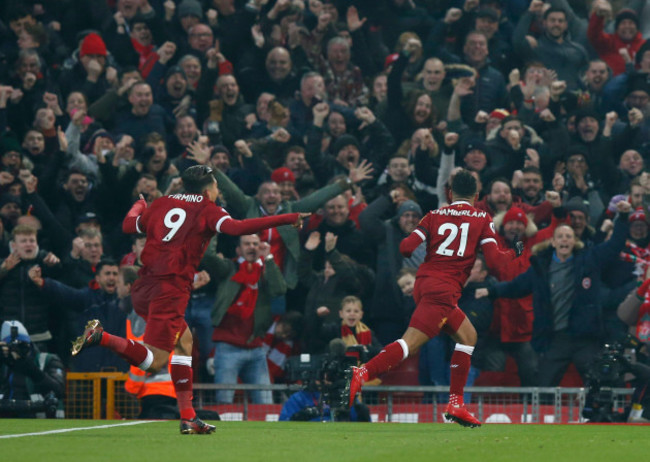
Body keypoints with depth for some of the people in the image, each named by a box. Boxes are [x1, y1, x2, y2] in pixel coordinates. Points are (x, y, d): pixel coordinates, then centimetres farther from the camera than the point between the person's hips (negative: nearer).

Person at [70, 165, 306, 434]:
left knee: (185, 342, 21)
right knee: (154, 362, -7)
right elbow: (237, 228, -17)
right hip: (171, 289, -8)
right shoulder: (206, 209, 0)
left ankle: (188, 417, 17)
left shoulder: (162, 203, 16)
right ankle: (101, 338, -25)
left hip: (144, 287, 8)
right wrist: (287, 219, -17)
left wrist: (139, 204, 49)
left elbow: (129, 226, 26)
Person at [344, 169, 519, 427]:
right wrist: (514, 254, 17)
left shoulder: (434, 216, 13)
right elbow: (493, 259, -2)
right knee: (411, 342, -15)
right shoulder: (482, 219, 6)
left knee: (468, 336, 19)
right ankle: (362, 374, -35)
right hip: (444, 288, -6)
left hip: (424, 282, 6)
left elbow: (407, 248, 2)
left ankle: (456, 405, 12)